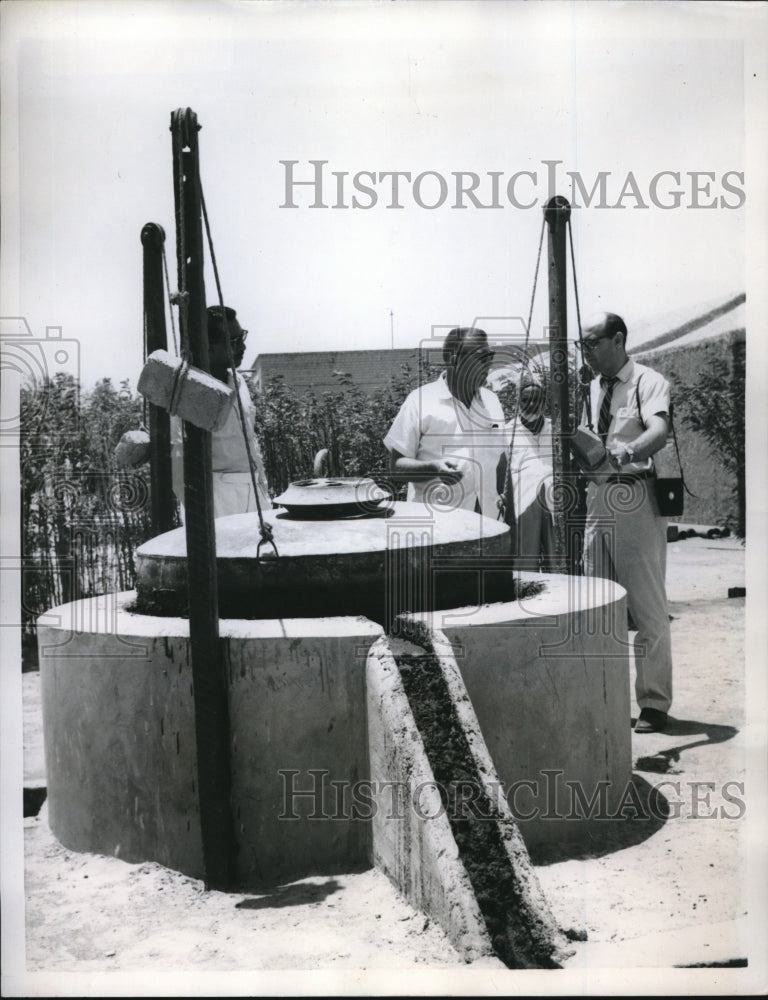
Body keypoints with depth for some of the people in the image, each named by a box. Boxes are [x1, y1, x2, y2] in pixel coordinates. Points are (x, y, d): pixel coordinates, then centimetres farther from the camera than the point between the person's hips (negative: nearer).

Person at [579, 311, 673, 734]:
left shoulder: (648, 382, -7)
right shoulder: (593, 388, 15)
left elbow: (658, 432, -26)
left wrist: (628, 451, -44)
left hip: (634, 500, -7)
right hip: (597, 497, 8)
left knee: (647, 606, -2)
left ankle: (654, 702, 7)